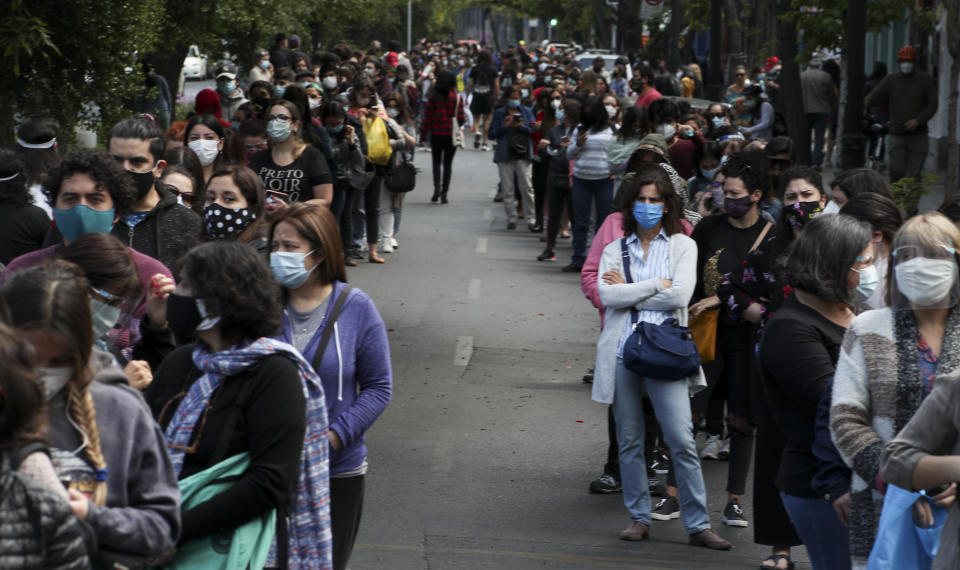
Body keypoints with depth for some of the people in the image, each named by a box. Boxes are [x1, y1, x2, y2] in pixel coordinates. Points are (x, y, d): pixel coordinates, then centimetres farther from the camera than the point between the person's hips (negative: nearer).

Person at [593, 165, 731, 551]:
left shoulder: (682, 246, 9)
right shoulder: (614, 250, 13)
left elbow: (679, 294, -7)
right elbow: (606, 295, -4)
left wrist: (628, 291, -4)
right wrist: (655, 286, -8)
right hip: (622, 352, 2)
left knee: (682, 440, -9)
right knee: (629, 441, 7)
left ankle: (698, 525, -4)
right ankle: (639, 518, 17)